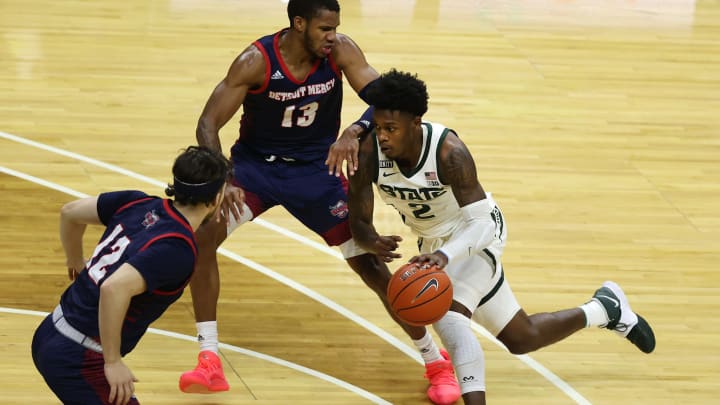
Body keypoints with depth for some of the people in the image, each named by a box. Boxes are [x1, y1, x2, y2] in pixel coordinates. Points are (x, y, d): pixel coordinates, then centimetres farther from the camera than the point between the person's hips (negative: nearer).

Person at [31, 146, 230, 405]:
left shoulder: (139, 204, 2)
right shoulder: (178, 250, -21)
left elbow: (70, 212, 14)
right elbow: (115, 288, -34)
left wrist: (76, 263, 33)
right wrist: (113, 362, -25)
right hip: (76, 360, -9)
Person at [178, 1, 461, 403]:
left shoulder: (341, 51, -18)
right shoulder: (256, 61, -23)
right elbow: (208, 123, -21)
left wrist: (355, 131, -42)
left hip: (317, 169, 1)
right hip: (256, 163, -1)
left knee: (369, 262, -3)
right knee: (202, 235, -23)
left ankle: (437, 361, 12)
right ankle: (209, 361, -16)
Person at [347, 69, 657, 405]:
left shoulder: (448, 150, -33)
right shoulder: (369, 153, -22)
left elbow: (481, 222, -35)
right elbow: (358, 222, -16)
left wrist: (446, 255, -55)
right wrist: (372, 242, -41)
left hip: (476, 235, -6)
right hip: (434, 242, 6)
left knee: (447, 313, -34)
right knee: (521, 338, 14)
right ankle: (605, 309, 37)